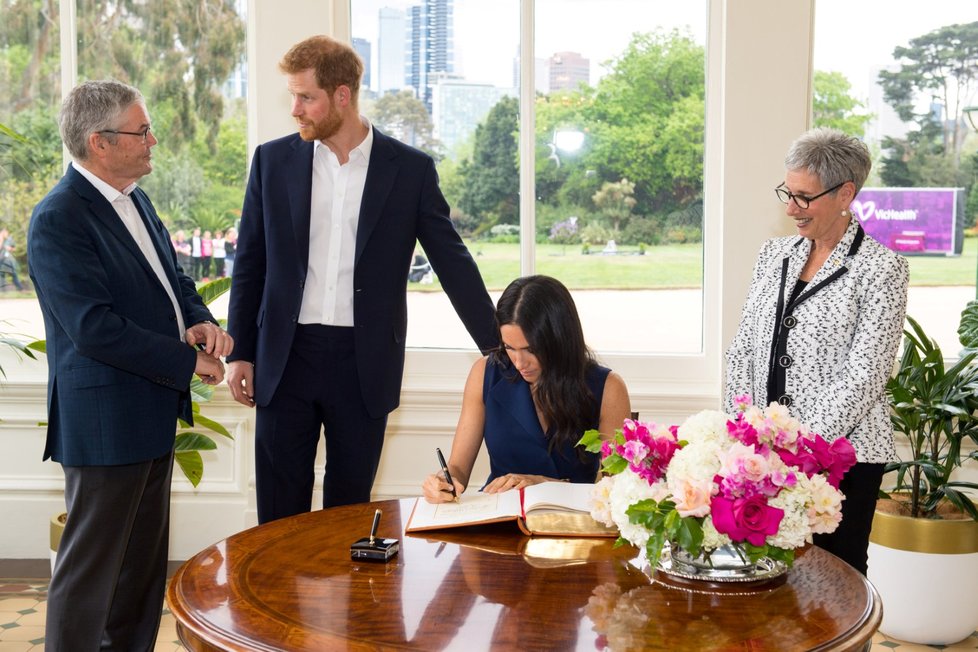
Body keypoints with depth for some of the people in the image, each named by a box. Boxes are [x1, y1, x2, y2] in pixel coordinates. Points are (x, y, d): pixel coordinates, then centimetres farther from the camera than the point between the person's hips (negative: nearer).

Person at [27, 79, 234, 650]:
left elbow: (173, 278, 17)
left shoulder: (136, 200, 10)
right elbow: (95, 328, -24)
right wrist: (189, 361, -18)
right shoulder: (59, 220, -18)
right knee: (90, 568, 2)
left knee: (145, 561, 19)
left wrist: (200, 322, -6)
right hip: (106, 422, -9)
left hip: (153, 412, 9)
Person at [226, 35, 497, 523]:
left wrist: (497, 348, 0)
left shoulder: (410, 169, -1)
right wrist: (239, 353, 5)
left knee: (349, 507, 10)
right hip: (286, 356, 1)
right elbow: (250, 263, 8)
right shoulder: (272, 161, 4)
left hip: (365, 364, -1)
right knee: (279, 515, 7)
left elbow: (452, 262, 2)